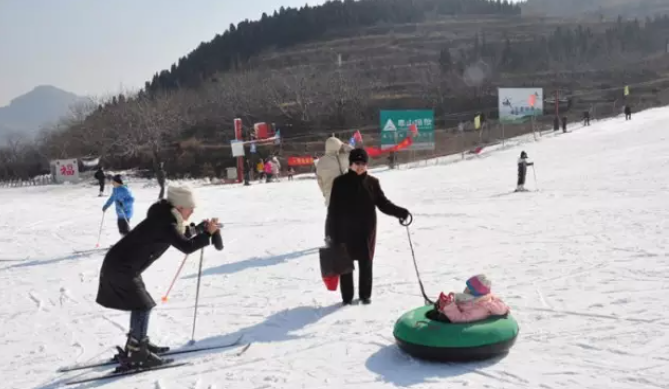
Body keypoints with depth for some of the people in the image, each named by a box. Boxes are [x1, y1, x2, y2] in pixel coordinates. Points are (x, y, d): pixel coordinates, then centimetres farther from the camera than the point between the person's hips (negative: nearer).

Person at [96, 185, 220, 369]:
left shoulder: (164, 218, 7)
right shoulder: (164, 224, -21)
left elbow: (179, 238, 20)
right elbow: (186, 247, -27)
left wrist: (198, 230, 7)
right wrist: (207, 234, -20)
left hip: (120, 264, 10)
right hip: (122, 268, -10)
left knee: (140, 304, 19)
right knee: (142, 306, -5)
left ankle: (138, 344, 33)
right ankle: (135, 354, 0)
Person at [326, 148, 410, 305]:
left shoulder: (372, 182, 1)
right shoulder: (340, 182, -5)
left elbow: (383, 203, 4)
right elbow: (333, 209, -4)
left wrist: (400, 212, -11)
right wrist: (331, 233, -6)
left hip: (366, 231, 2)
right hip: (345, 231, -1)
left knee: (366, 263, 8)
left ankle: (365, 295, 24)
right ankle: (347, 297, 19)